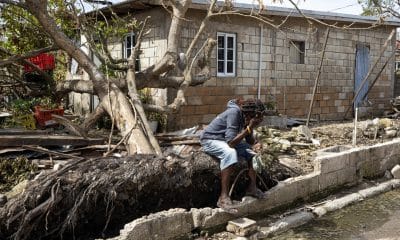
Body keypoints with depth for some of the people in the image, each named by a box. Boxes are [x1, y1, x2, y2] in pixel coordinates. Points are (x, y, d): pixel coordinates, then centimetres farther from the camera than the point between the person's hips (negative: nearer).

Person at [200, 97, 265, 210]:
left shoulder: (246, 116, -4)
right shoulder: (234, 112, -28)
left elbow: (251, 142, 0)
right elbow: (231, 142, -34)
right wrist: (249, 128, -33)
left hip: (226, 140, 8)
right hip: (210, 139, -8)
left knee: (252, 150, -5)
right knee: (230, 153, -35)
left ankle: (252, 187, 1)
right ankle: (223, 197, -33)